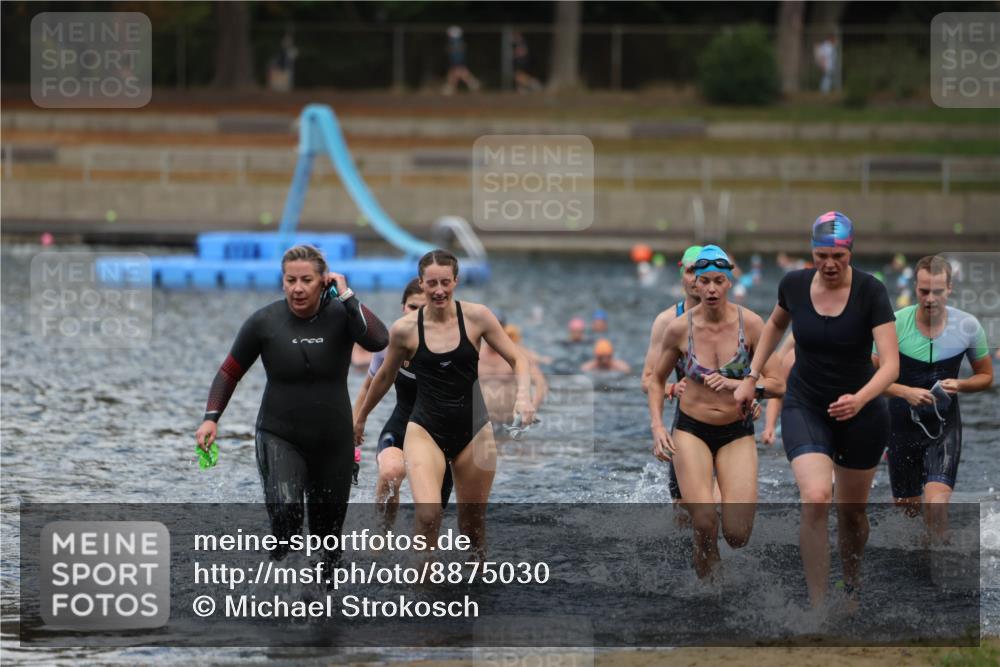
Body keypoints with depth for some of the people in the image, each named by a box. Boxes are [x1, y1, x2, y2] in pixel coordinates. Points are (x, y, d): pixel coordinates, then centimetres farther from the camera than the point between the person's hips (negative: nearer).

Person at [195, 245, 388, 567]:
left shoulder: (340, 314, -9)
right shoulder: (264, 322, -8)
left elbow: (378, 341, -28)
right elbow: (230, 372, 1)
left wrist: (346, 296, -25)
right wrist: (211, 418, -10)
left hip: (333, 441, 2)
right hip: (279, 437, -2)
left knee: (328, 529, 12)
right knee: (284, 509, -27)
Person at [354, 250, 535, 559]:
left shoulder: (476, 317, -6)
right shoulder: (404, 329, -6)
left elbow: (517, 359, 0)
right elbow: (384, 377, 12)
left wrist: (523, 395, -19)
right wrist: (360, 417, 24)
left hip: (473, 430, 1)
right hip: (425, 430, -1)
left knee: (474, 524, 9)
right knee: (428, 513, -24)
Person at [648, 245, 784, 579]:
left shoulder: (750, 324, -9)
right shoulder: (679, 328, -7)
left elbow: (777, 385, -7)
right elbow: (656, 379, 10)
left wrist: (736, 384, -23)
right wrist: (657, 428, -2)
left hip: (737, 433, 0)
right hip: (692, 430, 0)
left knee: (737, 534, -11)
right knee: (704, 526, -17)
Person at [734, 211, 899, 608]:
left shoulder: (871, 292, -18)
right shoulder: (794, 285, -8)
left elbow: (891, 364, -24)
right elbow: (776, 324, 16)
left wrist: (860, 399, -42)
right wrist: (752, 377, 12)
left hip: (860, 412, 0)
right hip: (804, 407, 1)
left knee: (852, 513, 12)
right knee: (815, 498, -23)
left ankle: (852, 591, 40)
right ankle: (817, 607, -21)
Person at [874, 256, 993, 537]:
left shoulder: (968, 326, -8)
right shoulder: (895, 324, -12)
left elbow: (986, 376, 6)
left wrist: (959, 385, -16)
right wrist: (906, 392, -23)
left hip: (944, 427, -1)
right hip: (903, 424, 1)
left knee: (936, 503, -20)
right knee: (907, 505, 10)